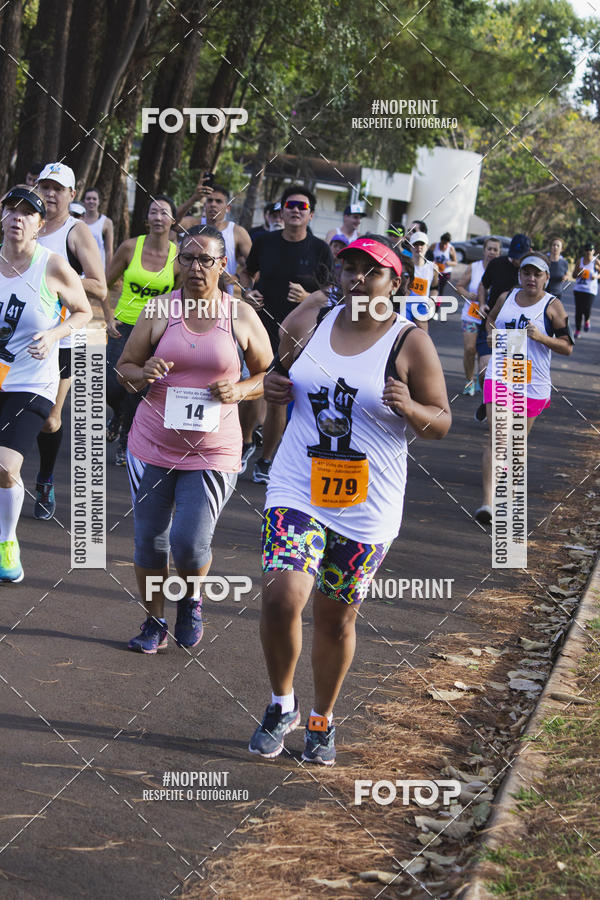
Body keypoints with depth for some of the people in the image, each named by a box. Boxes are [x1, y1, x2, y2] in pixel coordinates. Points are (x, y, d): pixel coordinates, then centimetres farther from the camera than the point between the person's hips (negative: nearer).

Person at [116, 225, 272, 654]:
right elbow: (125, 365, 7)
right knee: (150, 541, 8)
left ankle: (192, 598, 24)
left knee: (190, 544, -9)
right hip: (153, 444, 2)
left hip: (213, 451, -2)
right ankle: (154, 622, 29)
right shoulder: (159, 311, 0)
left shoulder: (241, 316, -1)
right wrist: (141, 375, -16)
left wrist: (239, 390, -12)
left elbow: (269, 375, 9)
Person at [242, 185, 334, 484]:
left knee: (277, 402, 2)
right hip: (260, 332, 1)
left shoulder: (320, 250, -2)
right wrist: (247, 292, 0)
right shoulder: (264, 243, 4)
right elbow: (248, 272, 21)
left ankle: (266, 461, 18)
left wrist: (307, 297, -18)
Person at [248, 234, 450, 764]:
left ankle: (323, 719, 33)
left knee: (336, 619, 10)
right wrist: (273, 386, -3)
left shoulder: (410, 344, -5)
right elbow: (283, 375, 21)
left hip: (367, 508, -1)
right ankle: (282, 705, 7)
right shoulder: (307, 322, 3)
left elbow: (441, 422, 0)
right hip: (297, 489, 1)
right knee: (281, 597, -18)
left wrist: (409, 408, -21)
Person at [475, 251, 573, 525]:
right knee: (495, 438, -12)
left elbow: (568, 347, -4)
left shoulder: (553, 306, -4)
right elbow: (491, 320, 27)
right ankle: (488, 501, -17)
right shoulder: (506, 298, 7)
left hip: (533, 383, -1)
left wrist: (542, 338, -20)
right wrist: (492, 332, 5)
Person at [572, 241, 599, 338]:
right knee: (578, 310, 1)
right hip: (578, 289, 3)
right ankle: (577, 330, 12)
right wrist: (579, 273, -8)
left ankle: (587, 320, 22)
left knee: (587, 309, -14)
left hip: (590, 290, -3)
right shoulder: (580, 261, 10)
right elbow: (574, 275, 14)